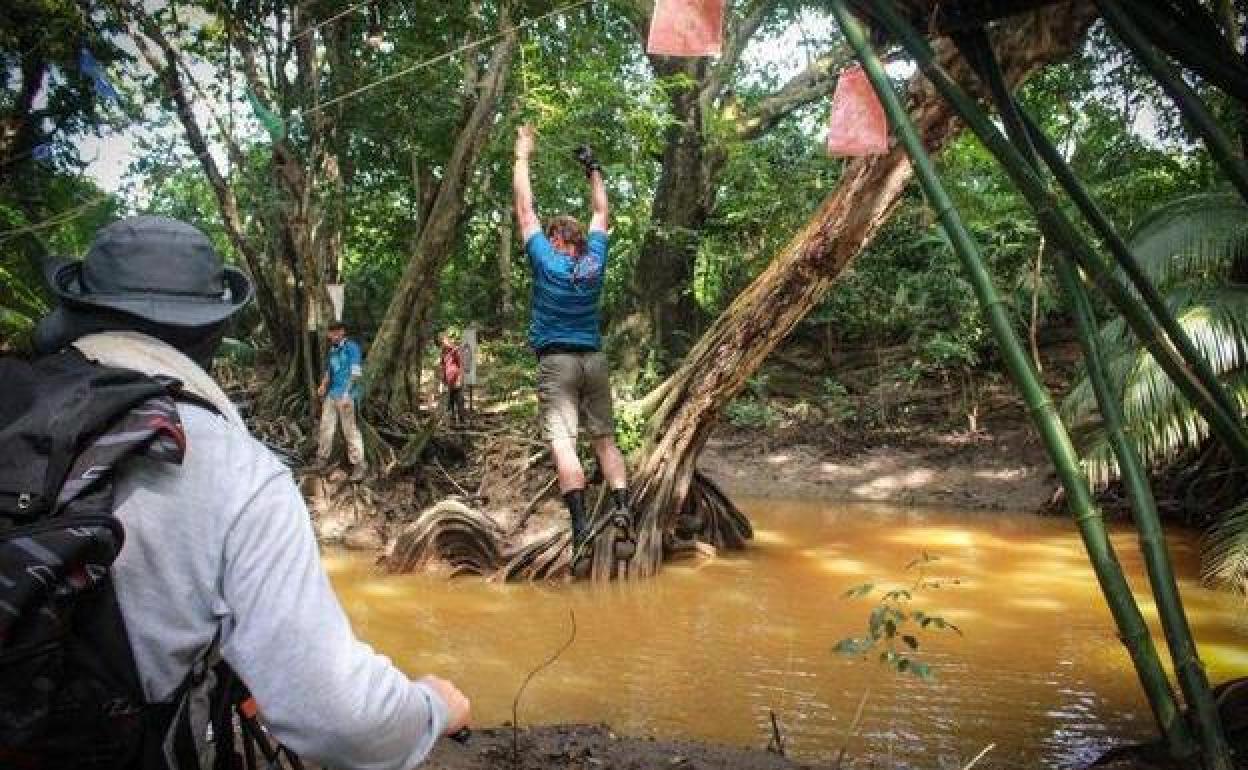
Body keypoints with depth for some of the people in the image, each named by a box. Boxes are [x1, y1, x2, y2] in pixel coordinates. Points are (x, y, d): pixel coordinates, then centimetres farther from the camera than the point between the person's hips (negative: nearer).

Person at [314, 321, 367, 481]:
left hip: (346, 395, -8)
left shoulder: (351, 347, -6)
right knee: (326, 426, 10)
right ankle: (322, 459, 22)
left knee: (350, 429, -7)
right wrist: (323, 386, 7)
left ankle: (358, 466, -2)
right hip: (331, 394, 8)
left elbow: (355, 373, -12)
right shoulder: (332, 350, 17)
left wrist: (347, 393, -19)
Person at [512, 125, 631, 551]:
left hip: (556, 361, -4)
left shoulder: (546, 262, -4)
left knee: (562, 440, -12)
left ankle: (580, 521, -25)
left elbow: (525, 211, 2)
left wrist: (522, 156, 9)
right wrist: (593, 170, 27)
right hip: (594, 359, 5)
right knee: (605, 438, 10)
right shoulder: (594, 261, 5)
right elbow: (600, 215, 19)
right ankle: (623, 507, -4)